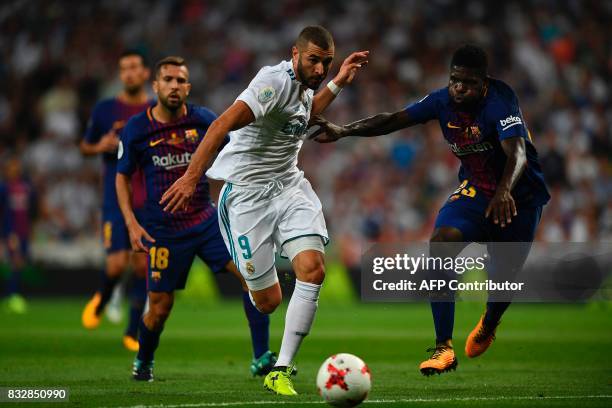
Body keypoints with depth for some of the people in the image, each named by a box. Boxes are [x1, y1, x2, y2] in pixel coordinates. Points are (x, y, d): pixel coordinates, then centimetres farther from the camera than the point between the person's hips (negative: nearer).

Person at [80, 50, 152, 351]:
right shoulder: (105, 110, 2)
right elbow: (85, 146, 12)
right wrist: (100, 147, -10)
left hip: (149, 202, 1)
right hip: (115, 200, -1)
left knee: (142, 266, -1)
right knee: (116, 265, -12)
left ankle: (132, 333, 10)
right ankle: (101, 299, 22)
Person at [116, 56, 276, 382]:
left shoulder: (203, 120, -3)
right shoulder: (137, 129, -6)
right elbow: (122, 176, 5)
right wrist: (132, 223, -5)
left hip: (206, 220, 2)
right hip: (163, 229, -2)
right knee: (160, 306, 0)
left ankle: (261, 359, -10)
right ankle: (143, 362, 31)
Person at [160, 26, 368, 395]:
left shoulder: (304, 85, 9)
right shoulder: (275, 81, -19)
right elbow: (224, 124, -30)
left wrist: (338, 83, 26)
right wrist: (191, 177, -40)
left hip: (289, 185, 7)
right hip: (248, 192, -7)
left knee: (313, 269, -17)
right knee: (268, 301, -6)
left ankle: (281, 371, -9)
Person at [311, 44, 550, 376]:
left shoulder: (500, 102, -27)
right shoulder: (444, 101, -10)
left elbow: (517, 153, -41)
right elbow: (393, 120, -8)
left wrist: (504, 190, -60)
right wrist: (343, 131, -19)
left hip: (519, 196, -4)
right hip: (474, 189, 4)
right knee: (440, 243, -23)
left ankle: (488, 326, 42)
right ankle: (443, 348, -23)